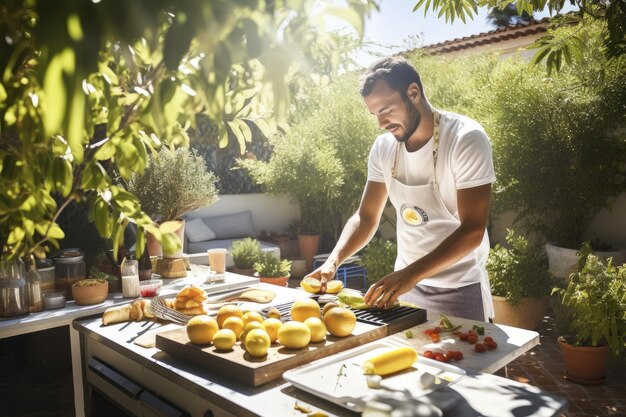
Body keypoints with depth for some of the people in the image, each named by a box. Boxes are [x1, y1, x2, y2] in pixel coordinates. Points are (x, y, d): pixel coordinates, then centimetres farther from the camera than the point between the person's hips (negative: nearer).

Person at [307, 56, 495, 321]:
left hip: (460, 290, -4)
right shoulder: (383, 147, -3)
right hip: (405, 282, 5)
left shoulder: (466, 139, -19)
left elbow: (472, 231, -23)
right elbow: (366, 217, 2)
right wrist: (333, 262, -14)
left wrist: (410, 274, -33)